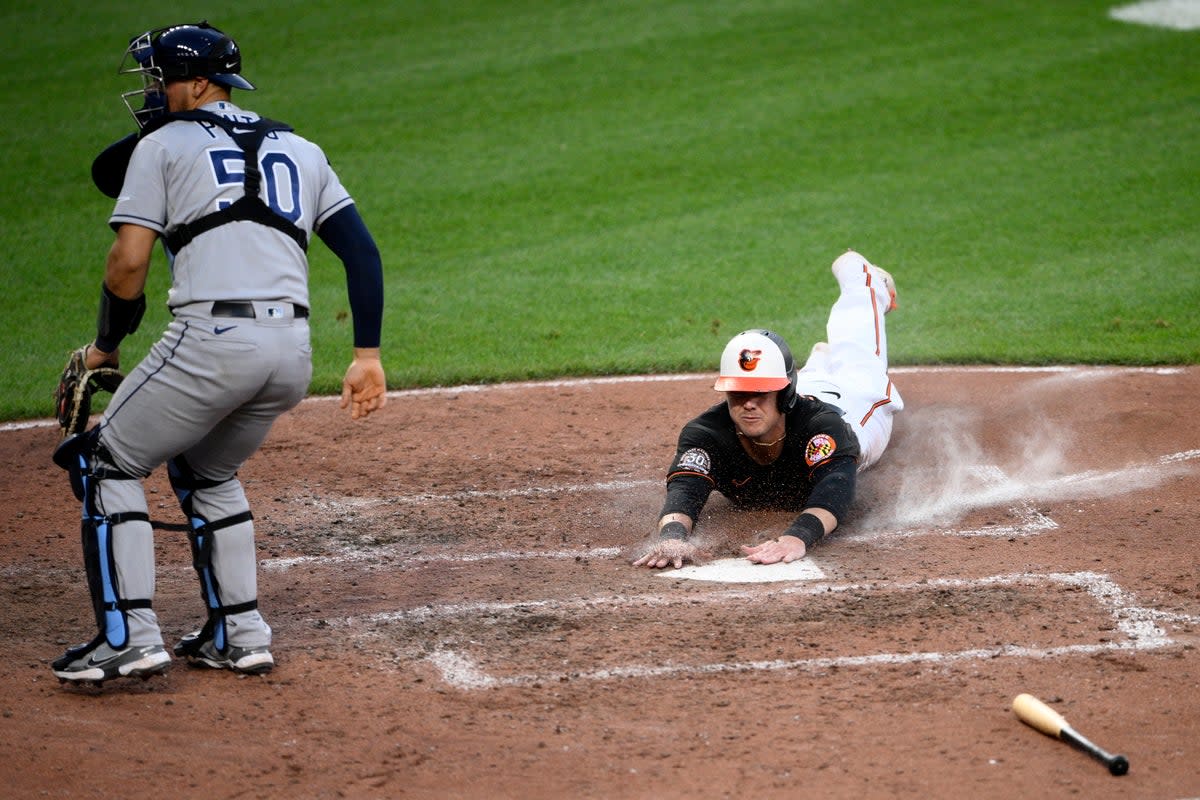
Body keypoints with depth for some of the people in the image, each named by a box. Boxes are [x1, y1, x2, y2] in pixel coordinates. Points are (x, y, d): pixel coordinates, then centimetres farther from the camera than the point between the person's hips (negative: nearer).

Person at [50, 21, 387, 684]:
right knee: (206, 473, 29)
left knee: (106, 465, 9)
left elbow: (128, 263, -2)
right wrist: (368, 354, 12)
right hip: (292, 353, 6)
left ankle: (129, 636, -3)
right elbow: (362, 251, 14)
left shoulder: (164, 144, 7)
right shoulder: (301, 150, 23)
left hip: (213, 339, -6)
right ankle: (239, 635, 23)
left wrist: (104, 347, 13)